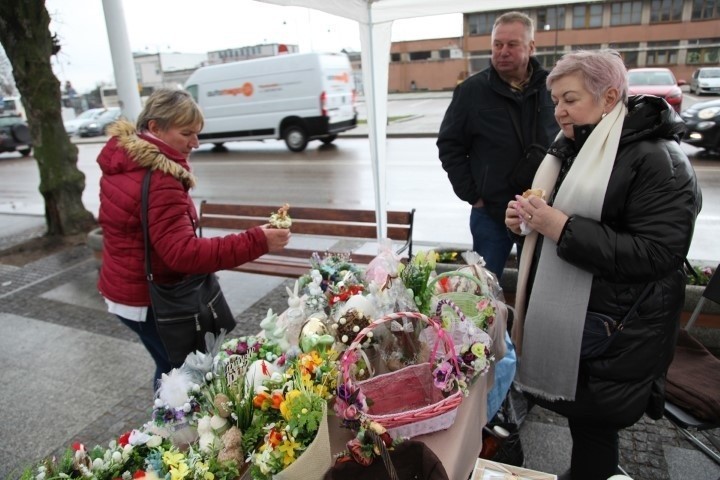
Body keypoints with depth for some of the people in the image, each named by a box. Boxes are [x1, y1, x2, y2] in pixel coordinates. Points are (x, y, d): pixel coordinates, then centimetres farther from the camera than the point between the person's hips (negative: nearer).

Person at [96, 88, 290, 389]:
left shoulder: (122, 160, 3)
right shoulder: (157, 181, -28)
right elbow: (183, 253, -34)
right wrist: (256, 242, -38)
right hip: (148, 300, -10)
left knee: (170, 369, 23)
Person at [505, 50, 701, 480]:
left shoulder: (658, 159, -15)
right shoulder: (571, 146, 10)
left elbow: (657, 253, -22)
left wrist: (562, 228, -26)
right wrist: (527, 218, 0)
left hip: (613, 331, -7)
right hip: (562, 315, 7)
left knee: (593, 424, 5)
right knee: (576, 413, 19)